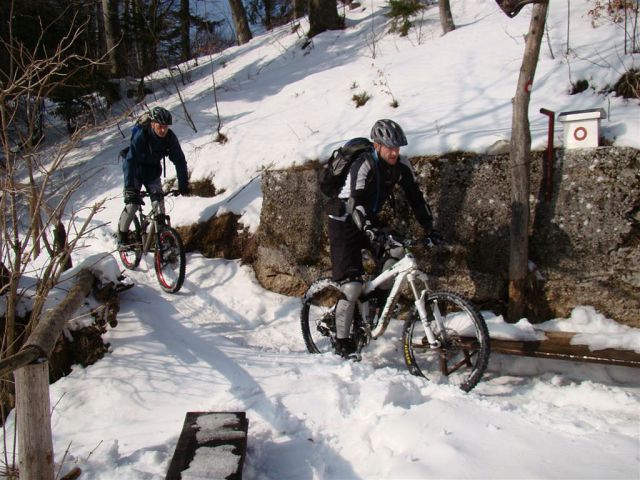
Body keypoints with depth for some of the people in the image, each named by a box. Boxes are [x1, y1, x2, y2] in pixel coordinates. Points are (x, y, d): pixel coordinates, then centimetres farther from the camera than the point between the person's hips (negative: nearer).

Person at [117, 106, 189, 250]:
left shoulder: (170, 137, -21)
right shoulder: (141, 135, -32)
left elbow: (179, 160, -14)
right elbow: (129, 161, -38)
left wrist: (183, 184, -19)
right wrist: (129, 188, -47)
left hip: (153, 173, 4)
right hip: (136, 172, -3)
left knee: (159, 205, -7)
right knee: (132, 204, -10)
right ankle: (122, 237, 9)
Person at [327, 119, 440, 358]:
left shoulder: (402, 165, -9)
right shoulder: (363, 165, -27)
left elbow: (415, 197, -5)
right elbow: (356, 204, -37)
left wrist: (429, 228, -13)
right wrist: (369, 230, -52)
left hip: (370, 219, 7)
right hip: (345, 223, -6)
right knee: (351, 286, -13)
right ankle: (342, 341, 1)